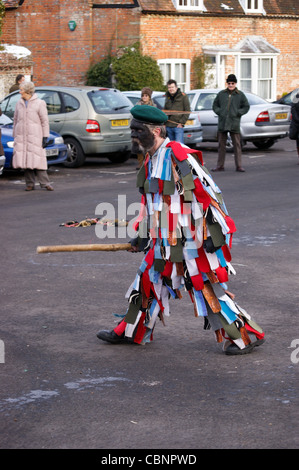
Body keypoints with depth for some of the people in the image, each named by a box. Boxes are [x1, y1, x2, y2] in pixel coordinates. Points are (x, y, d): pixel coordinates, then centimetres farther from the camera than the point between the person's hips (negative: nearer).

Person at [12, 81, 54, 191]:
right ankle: (30, 184, 6)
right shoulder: (19, 103, 13)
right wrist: (15, 136, 15)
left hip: (35, 136, -4)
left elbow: (45, 121, -1)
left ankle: (45, 183, -6)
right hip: (21, 136, 4)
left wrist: (45, 137, -7)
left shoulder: (39, 103, -1)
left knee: (37, 160, -9)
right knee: (25, 160, 1)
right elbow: (16, 120, 18)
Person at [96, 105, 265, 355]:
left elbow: (208, 191, -20)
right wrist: (142, 235, 24)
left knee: (209, 291, -5)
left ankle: (245, 337, 6)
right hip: (164, 241, 9)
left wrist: (216, 231, -22)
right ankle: (132, 332, 34)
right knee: (149, 282, 17)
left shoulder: (178, 155, -18)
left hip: (191, 241, -9)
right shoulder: (151, 161, 13)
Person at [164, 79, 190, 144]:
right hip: (168, 126, 6)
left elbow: (187, 111, -3)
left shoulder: (183, 96, 0)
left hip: (178, 126, -6)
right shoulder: (167, 97, 16)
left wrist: (181, 123, -10)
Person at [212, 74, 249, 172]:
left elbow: (246, 107, 8)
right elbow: (215, 105, 16)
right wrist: (219, 112, -1)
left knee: (237, 145, -3)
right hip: (222, 123, 2)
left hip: (234, 124, -2)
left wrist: (238, 113, -5)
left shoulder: (240, 95, 5)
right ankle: (220, 165, 11)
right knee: (221, 145, 6)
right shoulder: (221, 94, 10)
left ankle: (239, 166, 0)